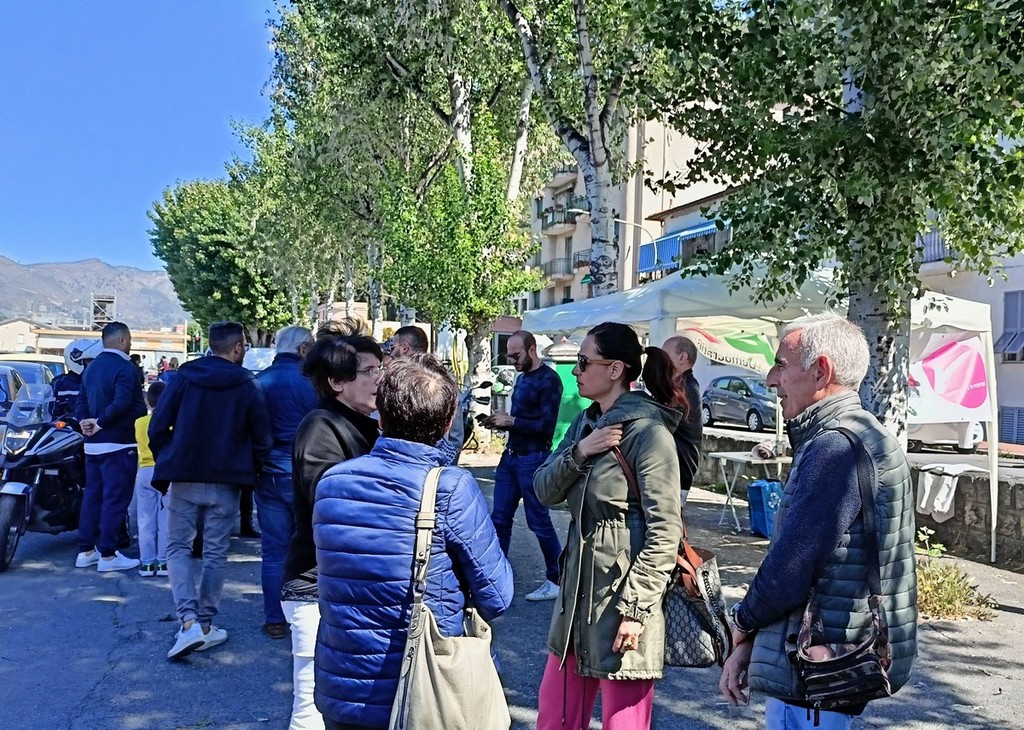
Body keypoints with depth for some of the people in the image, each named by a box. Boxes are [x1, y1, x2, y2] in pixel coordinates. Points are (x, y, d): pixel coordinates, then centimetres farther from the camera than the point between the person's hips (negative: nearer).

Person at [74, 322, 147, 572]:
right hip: (118, 444, -9)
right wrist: (100, 422, -16)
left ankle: (86, 551, 19)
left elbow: (81, 402, 13)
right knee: (115, 499, -4)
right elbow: (123, 403, -27)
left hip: (93, 444, 9)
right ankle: (107, 555, -1)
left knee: (92, 496, 14)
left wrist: (85, 423, -2)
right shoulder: (124, 367, -14)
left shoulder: (91, 367, 15)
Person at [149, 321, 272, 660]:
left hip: (183, 478, 0)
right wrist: (250, 470, 15)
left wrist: (166, 465, 11)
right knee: (215, 553, 12)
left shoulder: (183, 377, 0)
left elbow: (157, 427, -2)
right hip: (225, 481, 0)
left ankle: (189, 621, -7)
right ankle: (205, 624, 16)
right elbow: (262, 438, -1)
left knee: (178, 548, 10)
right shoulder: (249, 385, -2)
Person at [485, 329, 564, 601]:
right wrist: (499, 422, 2)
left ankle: (557, 581, 13)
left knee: (539, 522, 0)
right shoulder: (522, 377, 13)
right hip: (511, 456, 8)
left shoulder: (549, 380, -13)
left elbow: (546, 426, -19)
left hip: (533, 459, -8)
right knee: (499, 518, 9)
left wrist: (510, 421, -17)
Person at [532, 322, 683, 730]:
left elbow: (664, 531, -18)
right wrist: (578, 452, -12)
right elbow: (544, 490, 5)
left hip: (623, 593, -8)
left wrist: (635, 608, -19)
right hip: (579, 584, 8)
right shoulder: (586, 423, 9)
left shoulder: (648, 431, -15)